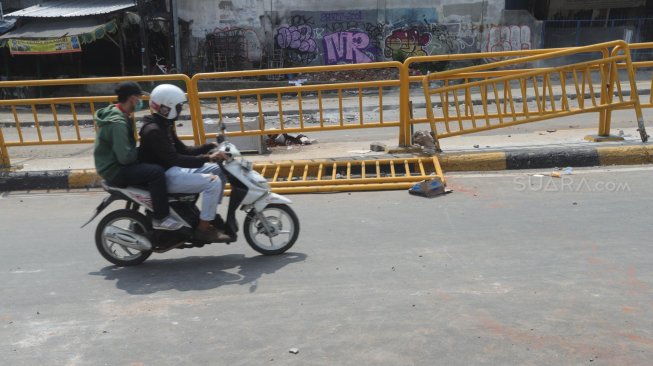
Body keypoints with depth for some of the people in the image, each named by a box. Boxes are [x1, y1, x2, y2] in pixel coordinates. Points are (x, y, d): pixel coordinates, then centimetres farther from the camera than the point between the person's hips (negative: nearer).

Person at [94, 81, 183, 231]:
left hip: (116, 163, 11)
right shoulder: (118, 123, -23)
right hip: (115, 170, -11)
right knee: (156, 172, -26)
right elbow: (125, 157, -28)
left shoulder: (115, 112, 10)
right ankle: (160, 218, -17)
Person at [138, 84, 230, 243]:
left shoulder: (164, 125, 13)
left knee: (218, 170, 7)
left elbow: (183, 150, 15)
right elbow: (174, 159, -28)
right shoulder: (153, 130, -20)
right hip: (163, 176, -10)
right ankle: (203, 228, -13)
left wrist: (211, 146, 4)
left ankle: (211, 214, 11)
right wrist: (208, 158, -32)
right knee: (212, 182, -23)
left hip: (172, 170, 10)